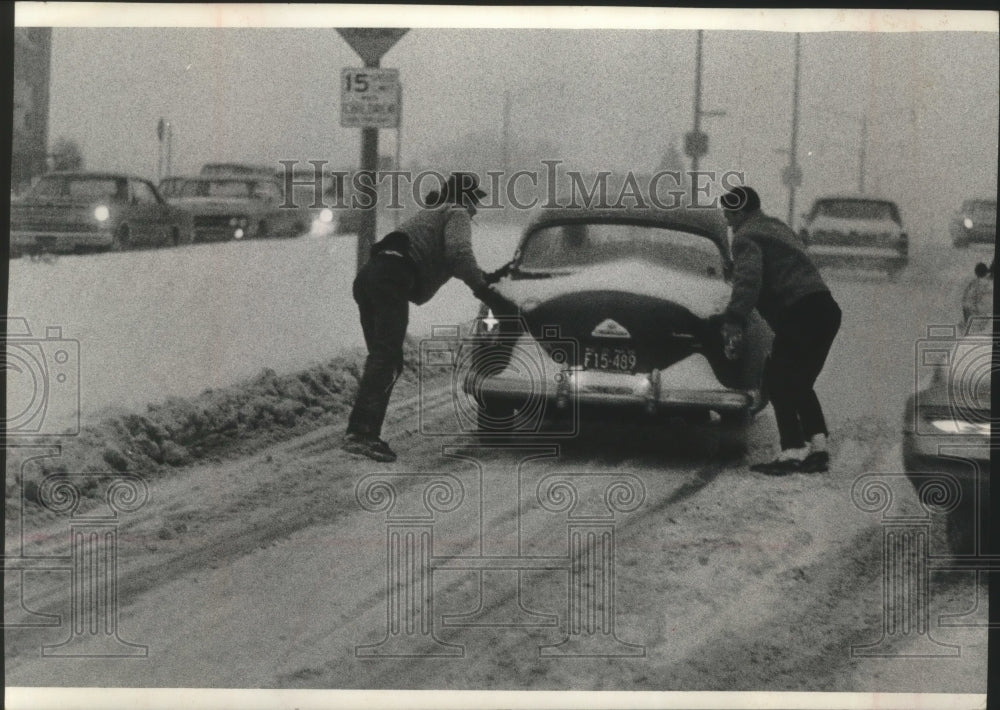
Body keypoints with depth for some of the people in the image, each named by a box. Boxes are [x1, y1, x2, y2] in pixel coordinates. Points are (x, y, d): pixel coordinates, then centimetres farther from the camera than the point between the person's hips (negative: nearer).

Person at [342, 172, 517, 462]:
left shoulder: (431, 214, 38)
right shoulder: (457, 214, 10)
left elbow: (444, 261, 51)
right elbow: (459, 253, -10)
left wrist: (485, 278, 54)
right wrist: (487, 293, -14)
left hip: (367, 277, 9)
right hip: (392, 278, -9)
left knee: (383, 359, 10)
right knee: (386, 358, -18)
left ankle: (363, 433, 1)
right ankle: (361, 433, -31)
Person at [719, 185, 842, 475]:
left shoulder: (746, 237, -3)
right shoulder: (777, 227, 27)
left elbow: (748, 282, -20)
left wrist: (733, 324, -25)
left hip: (799, 314, -9)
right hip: (826, 308, 9)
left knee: (778, 382, -2)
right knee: (799, 383, 18)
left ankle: (793, 452, -8)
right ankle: (818, 447, 11)